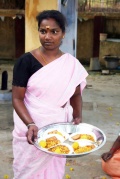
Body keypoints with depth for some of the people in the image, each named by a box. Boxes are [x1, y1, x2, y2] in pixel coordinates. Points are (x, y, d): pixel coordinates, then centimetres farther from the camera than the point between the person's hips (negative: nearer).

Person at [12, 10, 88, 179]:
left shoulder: (72, 63, 0)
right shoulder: (26, 61, -11)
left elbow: (76, 94, 10)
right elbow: (17, 99, -11)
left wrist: (78, 117, -7)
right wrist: (30, 124, -26)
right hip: (31, 129, -3)